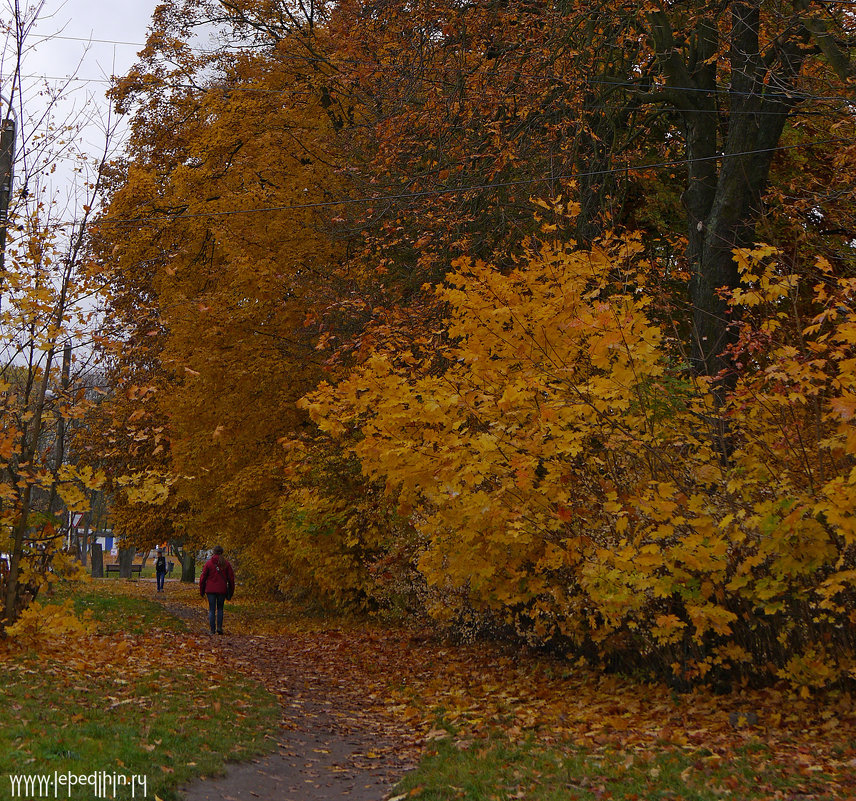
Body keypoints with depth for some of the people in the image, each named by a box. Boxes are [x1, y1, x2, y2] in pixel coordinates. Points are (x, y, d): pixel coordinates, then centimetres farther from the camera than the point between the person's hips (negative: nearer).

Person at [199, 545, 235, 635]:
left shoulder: (209, 563, -3)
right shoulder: (226, 563, 0)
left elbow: (203, 577, 0)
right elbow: (231, 578, 3)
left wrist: (201, 590, 10)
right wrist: (231, 591, 12)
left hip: (210, 590, -1)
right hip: (222, 590, 1)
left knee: (212, 610, 5)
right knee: (220, 608, 14)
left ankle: (212, 629, 3)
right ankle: (219, 627, 2)